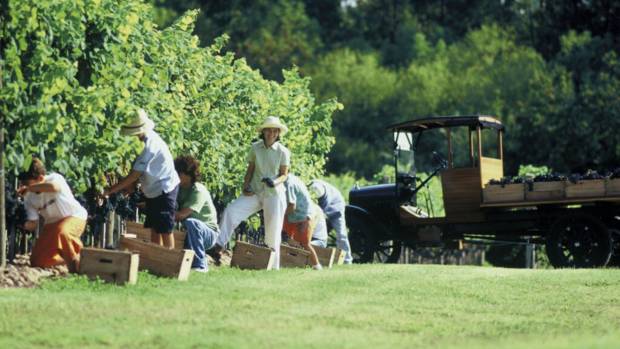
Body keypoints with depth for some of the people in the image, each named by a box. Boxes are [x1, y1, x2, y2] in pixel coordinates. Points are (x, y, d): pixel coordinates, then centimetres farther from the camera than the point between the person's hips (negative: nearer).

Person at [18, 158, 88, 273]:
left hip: (74, 217, -6)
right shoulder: (29, 197, -8)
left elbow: (54, 187, -50)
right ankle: (67, 257, 26)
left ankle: (76, 268, -19)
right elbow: (33, 223, -4)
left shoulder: (54, 178, -24)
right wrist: (26, 225, -28)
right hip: (52, 224, 6)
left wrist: (29, 188, -42)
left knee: (62, 232, -41)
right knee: (38, 262, 0)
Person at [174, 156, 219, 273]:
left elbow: (182, 215, -29)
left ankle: (200, 265, -31)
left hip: (209, 233, -8)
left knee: (191, 222, -36)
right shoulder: (180, 189, 5)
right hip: (191, 233, 8)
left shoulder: (198, 191, -20)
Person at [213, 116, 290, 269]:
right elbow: (250, 170, 8)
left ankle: (273, 267, 13)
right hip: (255, 192, 2)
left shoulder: (283, 152, -4)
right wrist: (245, 186, -6)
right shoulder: (255, 148, 2)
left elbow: (284, 175, -1)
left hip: (274, 194, -2)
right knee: (231, 210, -19)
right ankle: (218, 246, -16)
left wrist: (275, 182, -22)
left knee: (273, 232, 1)